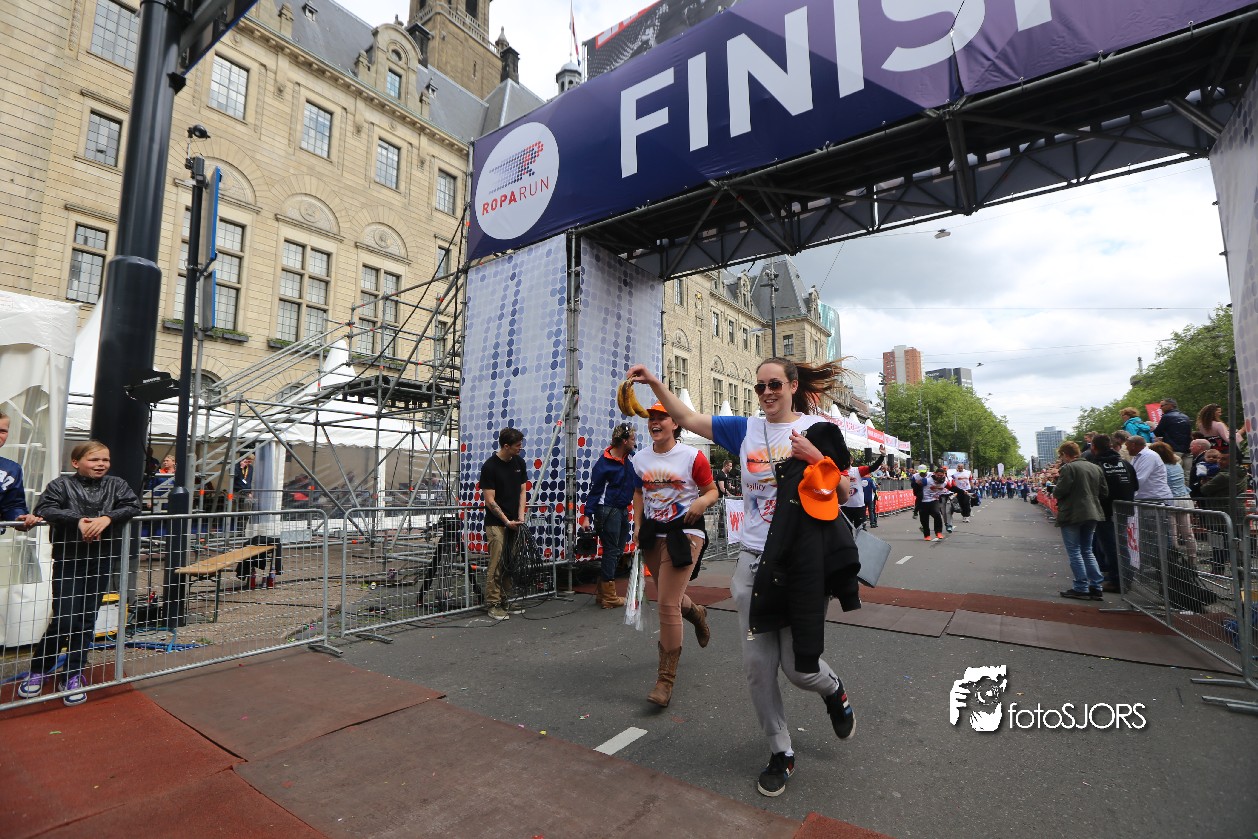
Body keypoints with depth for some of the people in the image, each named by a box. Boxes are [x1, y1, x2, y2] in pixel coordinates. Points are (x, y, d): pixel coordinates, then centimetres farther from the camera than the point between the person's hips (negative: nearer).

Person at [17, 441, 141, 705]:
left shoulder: (116, 484, 5)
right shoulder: (61, 484, -2)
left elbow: (133, 505, -7)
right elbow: (44, 509, -13)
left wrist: (107, 517, -22)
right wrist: (78, 520, -25)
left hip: (101, 560, 2)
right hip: (68, 559, -2)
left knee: (86, 620, 8)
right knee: (64, 620, -2)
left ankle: (73, 676, 22)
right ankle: (38, 670, 24)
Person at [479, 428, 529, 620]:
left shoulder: (519, 462, 6)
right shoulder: (490, 466, -13)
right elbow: (490, 500, -12)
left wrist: (520, 516, -1)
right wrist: (506, 521, -11)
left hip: (514, 523, 6)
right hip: (496, 523, -6)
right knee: (496, 564, -4)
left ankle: (506, 601, 19)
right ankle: (493, 604, 5)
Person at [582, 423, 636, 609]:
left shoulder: (629, 459, 8)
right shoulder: (605, 462, -14)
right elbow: (594, 489, -12)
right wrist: (588, 515, -14)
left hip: (622, 511, 8)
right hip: (608, 510, -8)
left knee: (617, 552, 12)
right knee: (611, 552, -3)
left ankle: (602, 594, 22)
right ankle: (609, 597, 7)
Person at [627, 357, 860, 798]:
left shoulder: (818, 429, -1)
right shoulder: (746, 429, 6)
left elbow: (843, 494, 1)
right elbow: (688, 419, 6)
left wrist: (817, 458, -16)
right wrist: (654, 382, -5)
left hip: (802, 562, -3)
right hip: (753, 561, 3)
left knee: (799, 667, 3)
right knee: (758, 664, 7)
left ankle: (833, 690, 40)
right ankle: (780, 752, 30)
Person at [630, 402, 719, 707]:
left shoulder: (693, 456, -9)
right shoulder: (640, 458, 5)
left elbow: (712, 491, -2)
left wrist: (702, 501, -23)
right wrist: (638, 524, 8)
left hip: (685, 532, -6)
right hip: (653, 534, 6)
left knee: (667, 604, -12)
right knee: (668, 598, 22)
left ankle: (666, 679, 3)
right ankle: (695, 612, 59)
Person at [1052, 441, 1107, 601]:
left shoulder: (1068, 468, -15)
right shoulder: (1095, 468, 8)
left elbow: (1059, 492, -20)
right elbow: (1104, 492, 11)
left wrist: (1055, 489, 2)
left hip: (1072, 515, -7)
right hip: (1091, 514, 7)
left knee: (1074, 551, 1)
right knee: (1087, 550, 17)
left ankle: (1081, 588, 4)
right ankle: (1096, 586, 15)